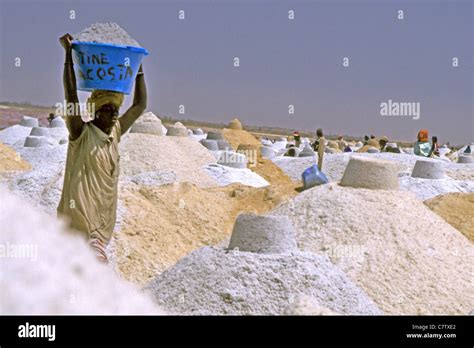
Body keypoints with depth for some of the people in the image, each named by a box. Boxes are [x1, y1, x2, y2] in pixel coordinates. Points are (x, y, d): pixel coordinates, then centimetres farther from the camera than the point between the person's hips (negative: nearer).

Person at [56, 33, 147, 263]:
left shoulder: (115, 133, 10)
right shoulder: (81, 134, -8)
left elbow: (140, 105, 16)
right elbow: (71, 95, -18)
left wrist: (138, 68, 13)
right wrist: (68, 53, -18)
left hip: (104, 219, 7)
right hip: (81, 215, -7)